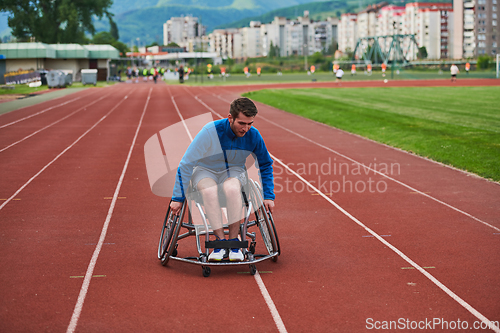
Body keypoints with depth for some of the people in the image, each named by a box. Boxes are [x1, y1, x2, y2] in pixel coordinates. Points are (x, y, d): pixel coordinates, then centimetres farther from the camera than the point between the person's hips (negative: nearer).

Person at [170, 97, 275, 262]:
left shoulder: (253, 136, -16)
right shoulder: (210, 131, -27)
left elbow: (265, 165, 5)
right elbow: (186, 164, -19)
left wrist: (268, 196, 0)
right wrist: (178, 198, -18)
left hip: (233, 171, 1)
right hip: (205, 170, -1)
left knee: (232, 188, -36)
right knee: (209, 191, -38)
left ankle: (234, 242, -25)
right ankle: (220, 241, -27)